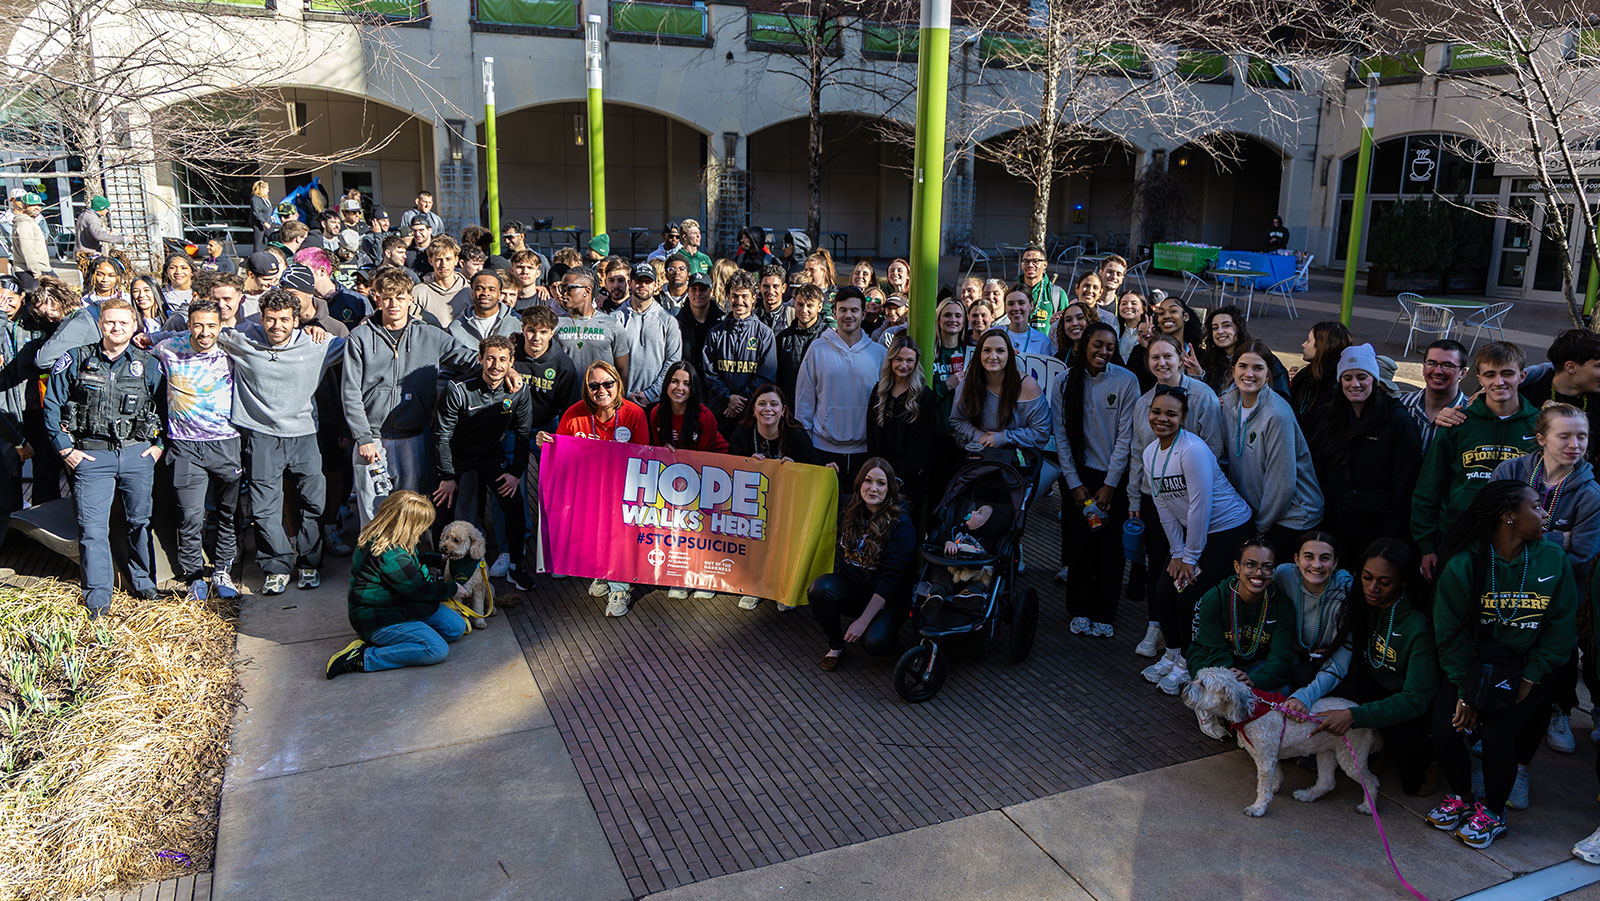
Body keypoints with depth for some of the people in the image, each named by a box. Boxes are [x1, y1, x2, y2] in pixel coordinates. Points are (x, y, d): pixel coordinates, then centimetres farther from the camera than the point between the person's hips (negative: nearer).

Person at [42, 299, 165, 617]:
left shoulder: (148, 365, 5)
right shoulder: (75, 361, 3)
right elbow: (52, 404, 6)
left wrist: (159, 445, 3)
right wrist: (64, 448, 0)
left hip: (138, 453, 1)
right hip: (91, 455, -1)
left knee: (140, 520, 10)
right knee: (92, 528, -2)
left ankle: (144, 582, 26)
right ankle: (98, 597, 7)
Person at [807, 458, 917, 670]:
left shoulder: (901, 524, -15)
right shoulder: (849, 509, 0)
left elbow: (891, 578, -19)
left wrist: (863, 620, -23)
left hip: (886, 597, -4)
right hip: (850, 587, 4)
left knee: (875, 643, -30)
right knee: (820, 588, -29)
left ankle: (887, 628, 9)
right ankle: (835, 645, -2)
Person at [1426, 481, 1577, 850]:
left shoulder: (1552, 560, -6)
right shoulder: (1463, 565, -12)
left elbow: (1561, 627, -2)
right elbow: (1451, 633, -7)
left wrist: (1530, 679, -10)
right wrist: (1464, 690, -10)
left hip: (1524, 670, 0)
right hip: (1472, 666, 0)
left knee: (1497, 737, -19)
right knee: (1444, 733, -16)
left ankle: (1492, 813, 10)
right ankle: (1462, 797, 17)